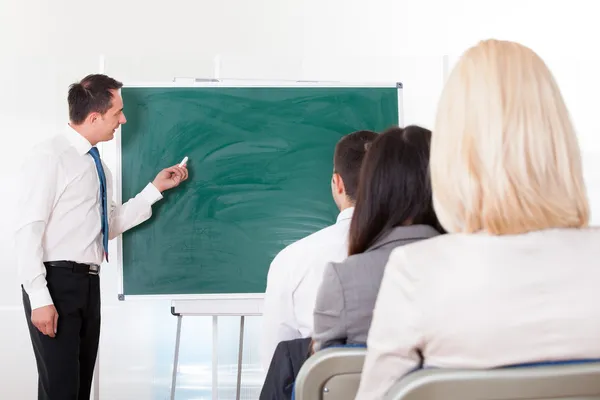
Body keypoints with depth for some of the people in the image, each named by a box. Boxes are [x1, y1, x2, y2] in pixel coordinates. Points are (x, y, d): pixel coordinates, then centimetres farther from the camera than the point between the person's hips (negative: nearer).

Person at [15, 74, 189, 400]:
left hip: (88, 284, 8)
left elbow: (109, 225, 16)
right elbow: (28, 231, -16)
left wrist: (155, 189, 12)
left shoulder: (95, 165, 14)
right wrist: (40, 299, -21)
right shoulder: (50, 157, -11)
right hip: (56, 282, -8)